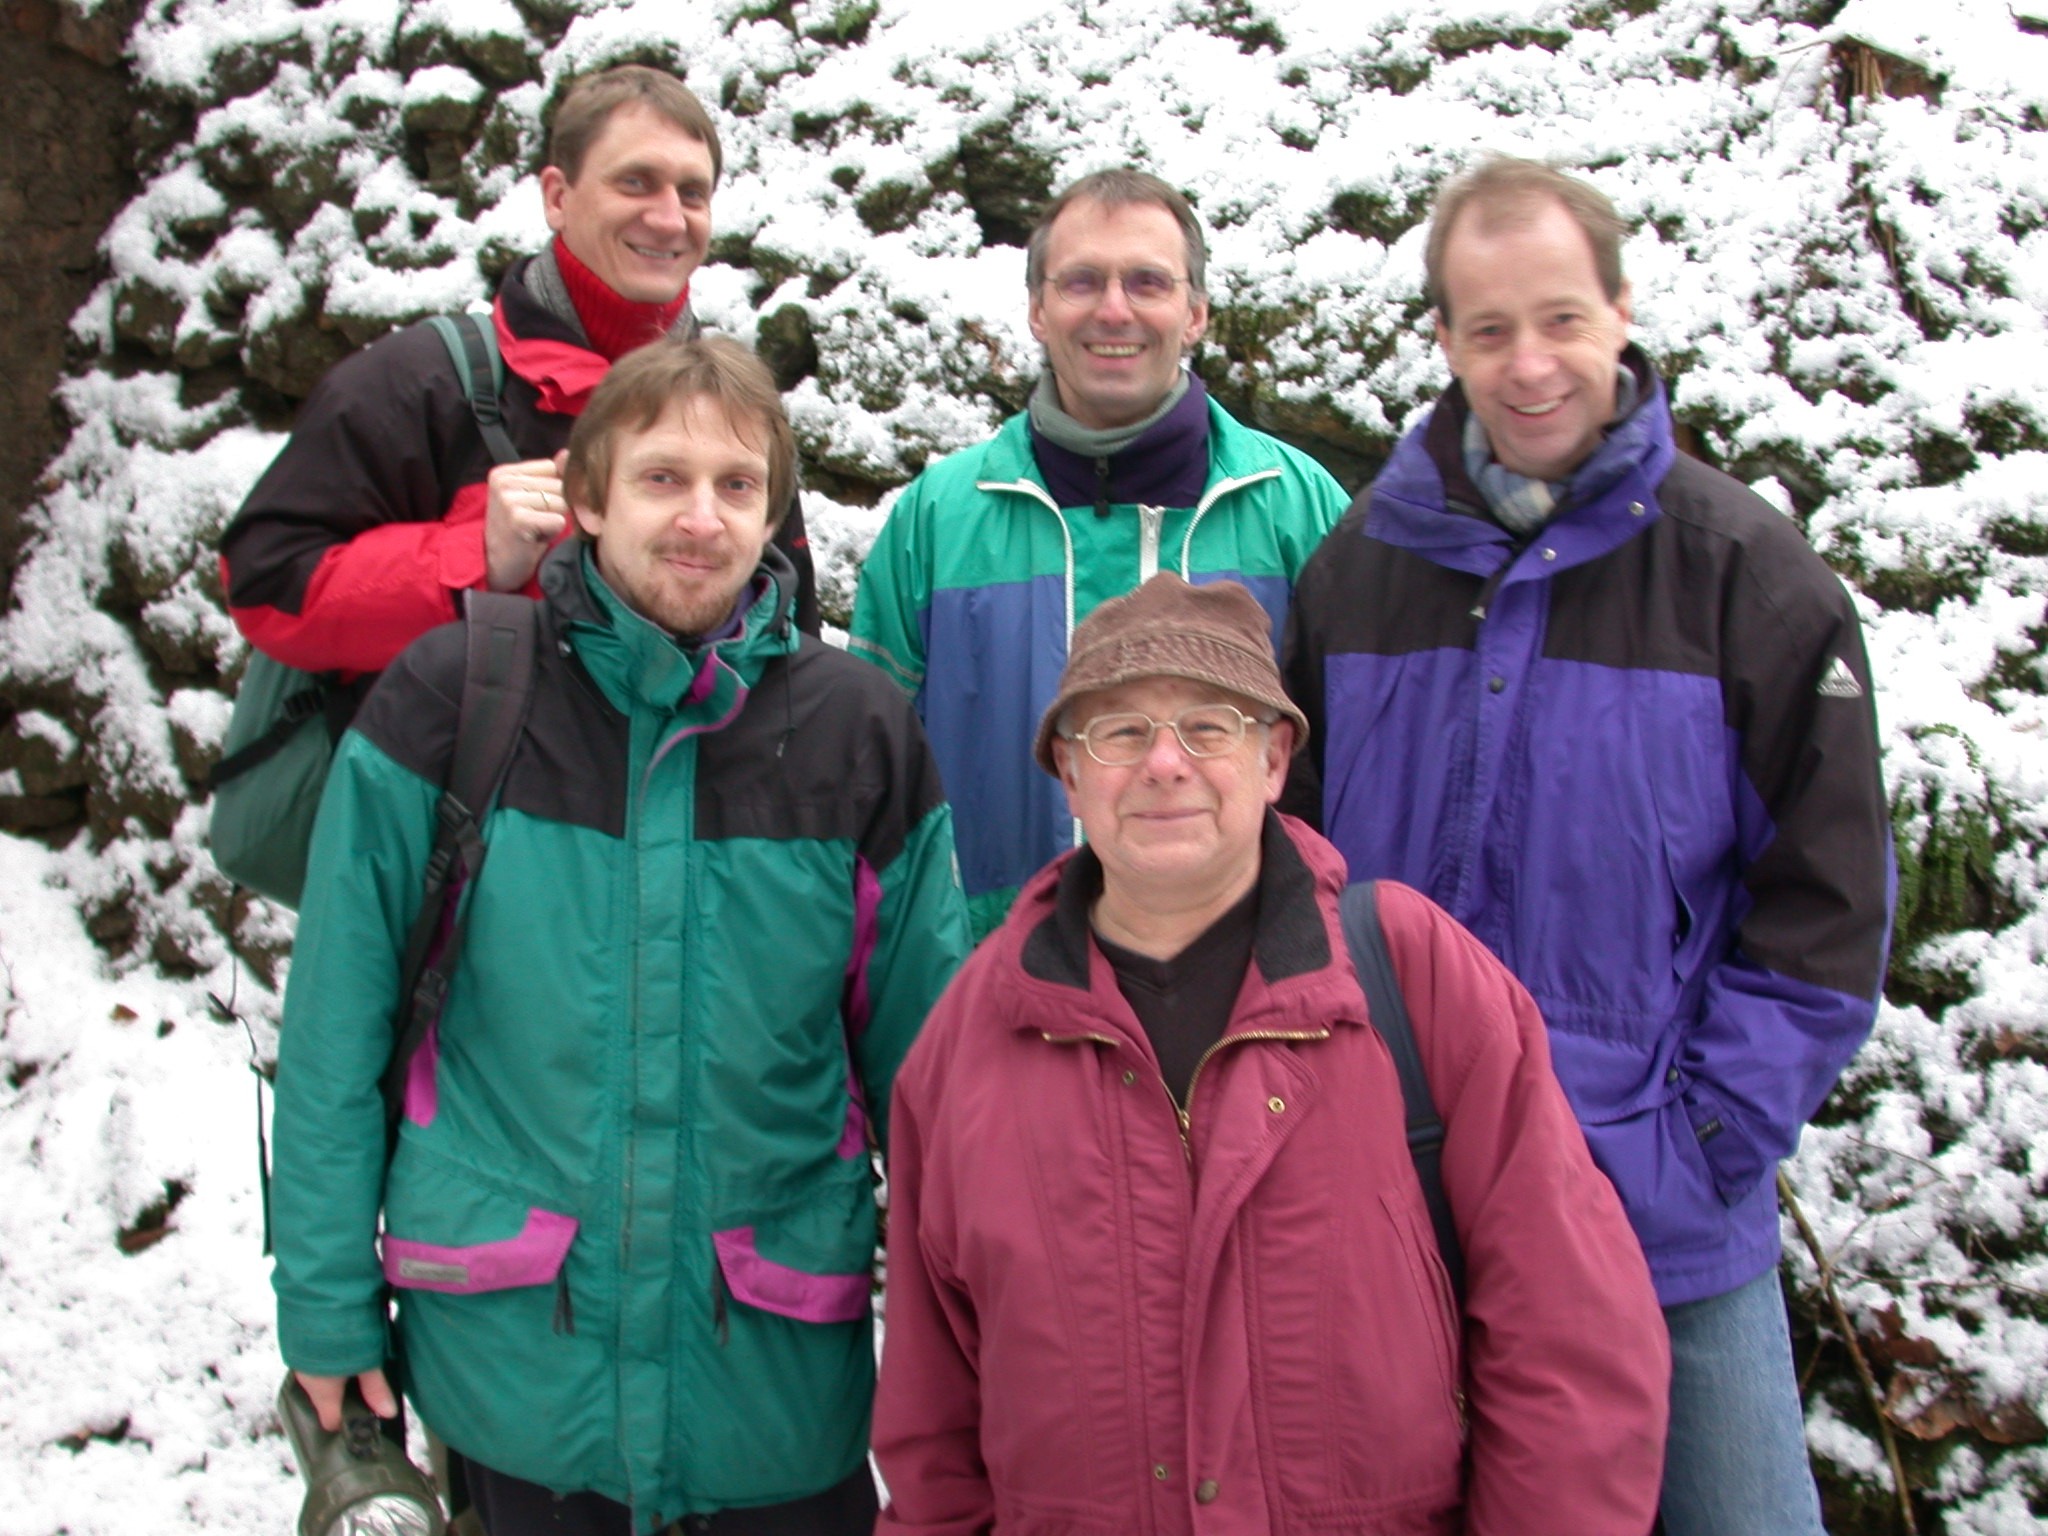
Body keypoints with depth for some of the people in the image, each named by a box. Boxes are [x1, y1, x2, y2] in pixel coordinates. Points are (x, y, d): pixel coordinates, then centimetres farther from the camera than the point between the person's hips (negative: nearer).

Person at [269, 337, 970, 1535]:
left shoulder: (859, 730, -4)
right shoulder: (451, 698, -7)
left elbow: (919, 1044, 0)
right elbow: (340, 1012, -2)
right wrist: (327, 1290, -1)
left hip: (779, 1355, 1)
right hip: (512, 1348, 0)